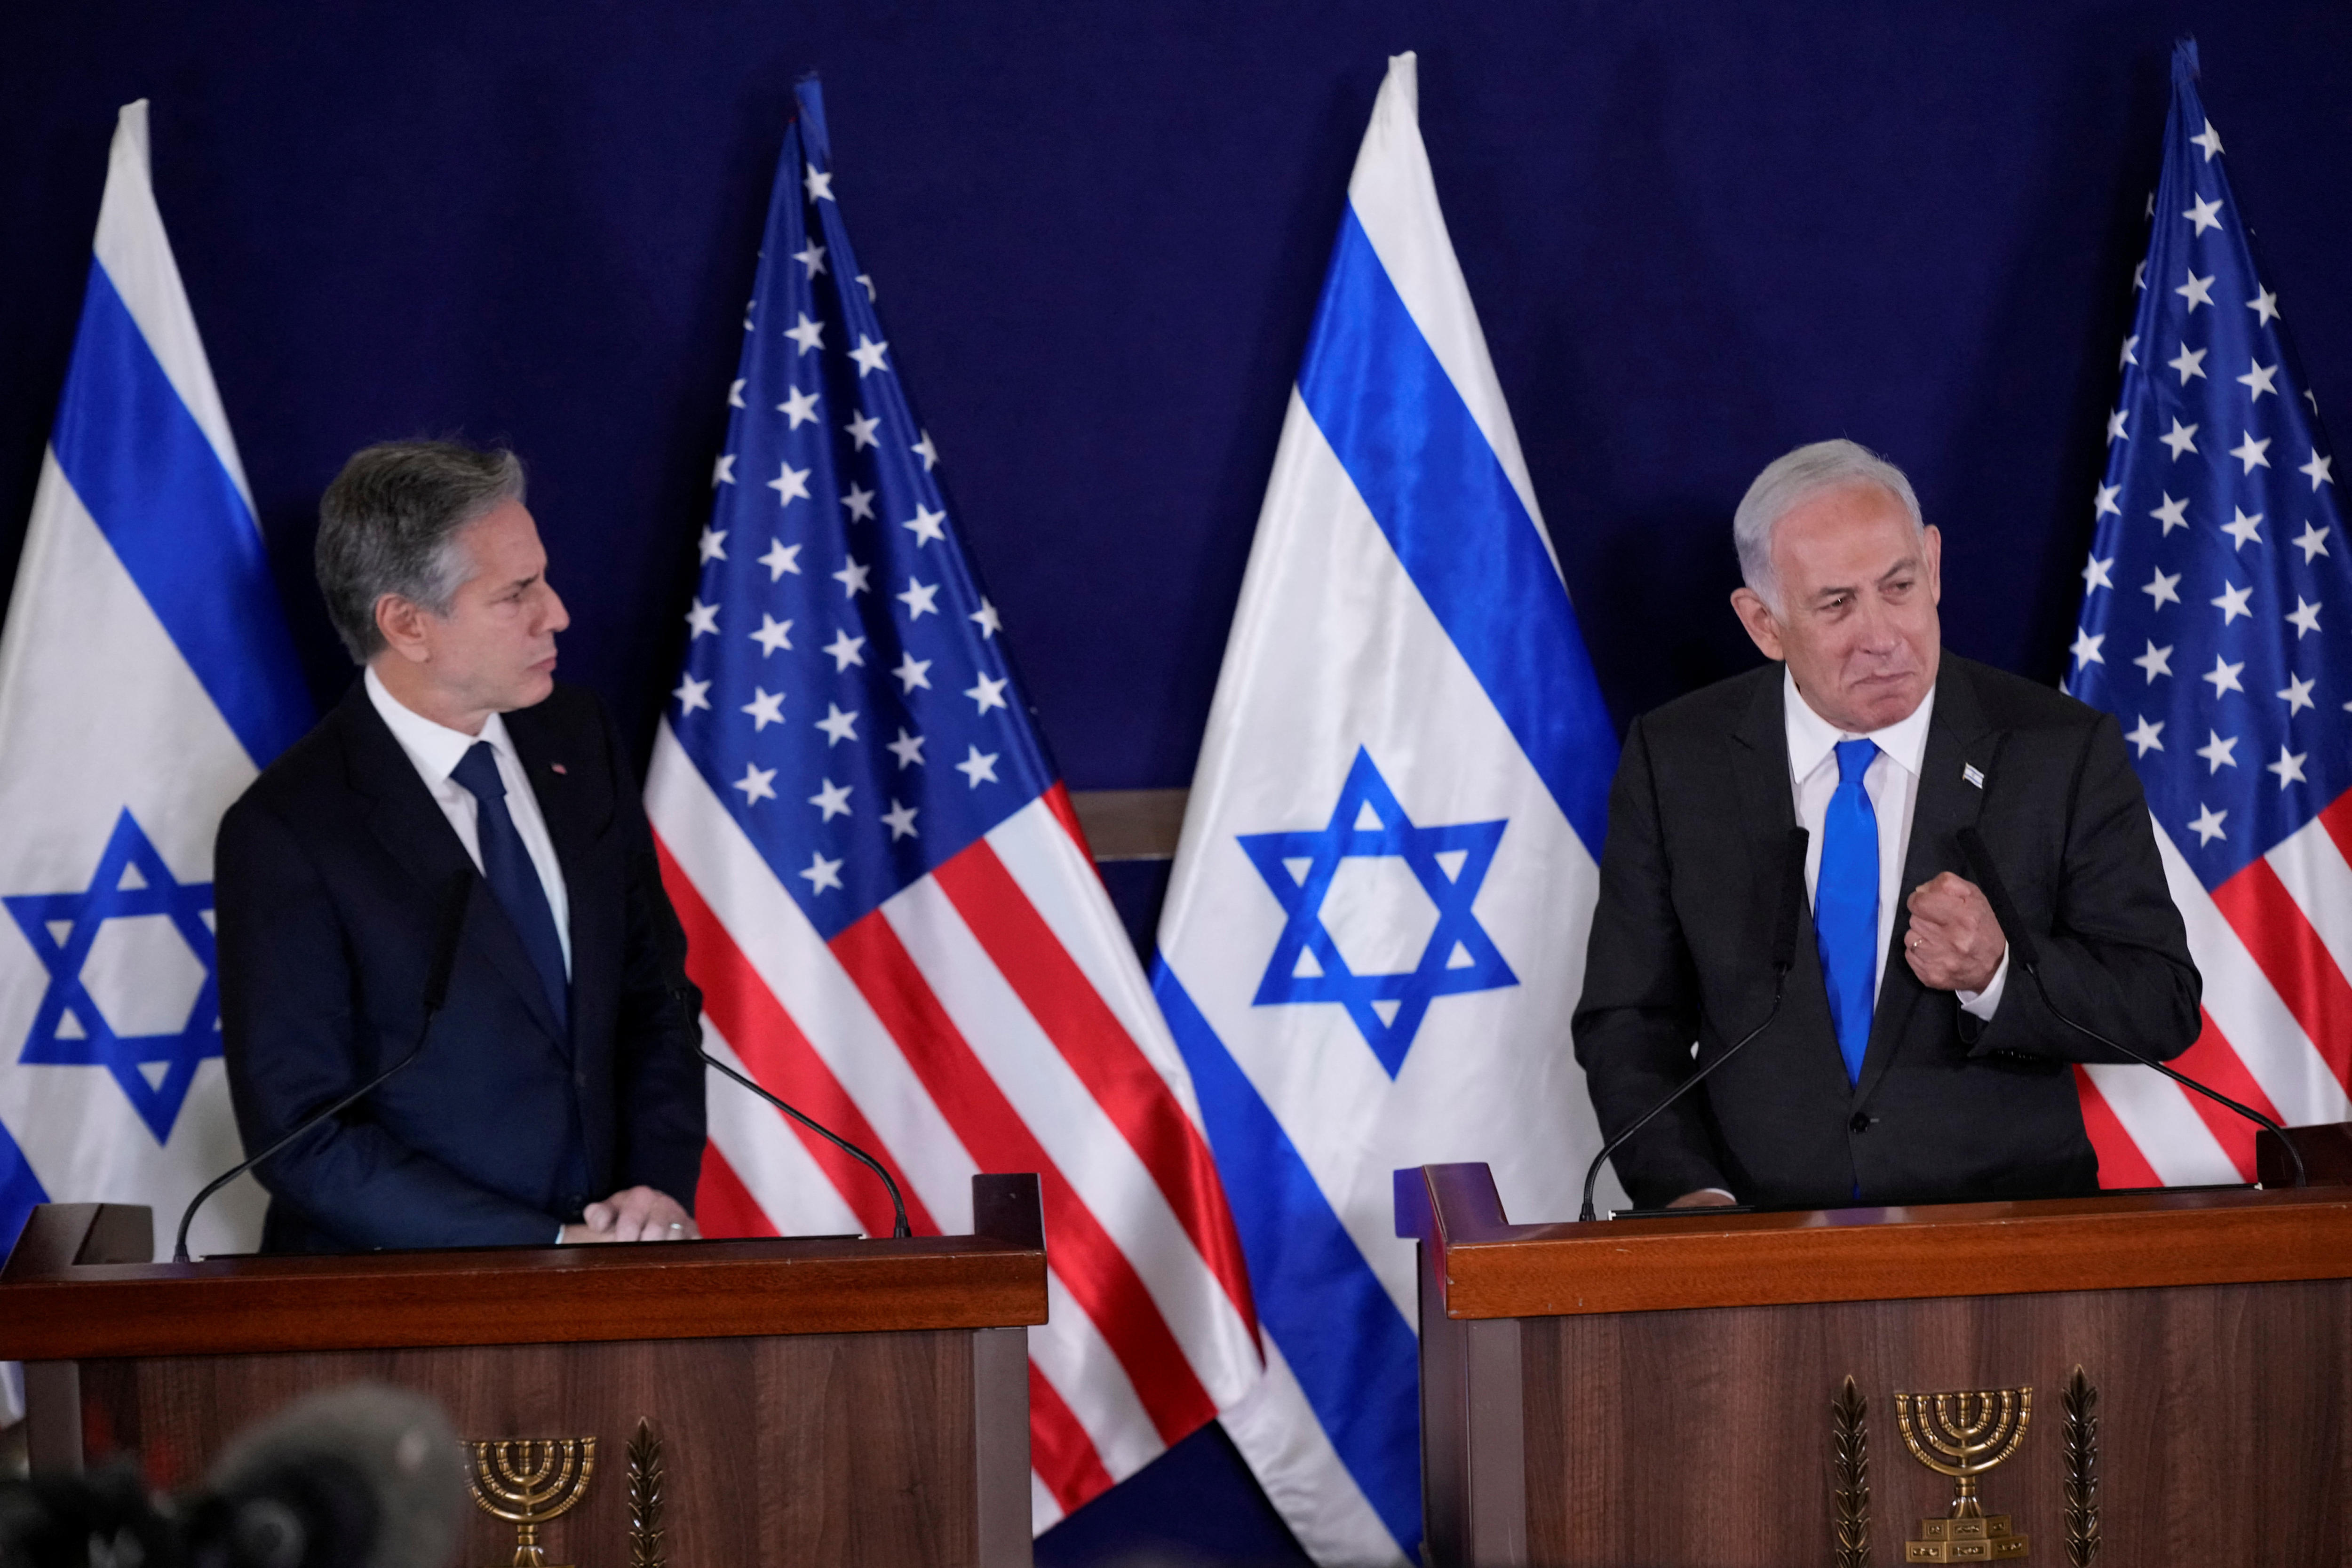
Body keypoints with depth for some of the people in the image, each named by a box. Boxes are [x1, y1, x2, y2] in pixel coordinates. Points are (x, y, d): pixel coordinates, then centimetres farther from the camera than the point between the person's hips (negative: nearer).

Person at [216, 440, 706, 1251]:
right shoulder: (284, 833, -11)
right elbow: (303, 1139, -12)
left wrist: (660, 1192, -2)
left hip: (597, 1271, 4)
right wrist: (548, 1247, -14)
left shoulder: (578, 739, 7)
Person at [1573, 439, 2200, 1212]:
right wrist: (1687, 1189, -10)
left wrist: (1998, 971, -17)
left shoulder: (2066, 751, 1)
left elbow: (2165, 1008, 2)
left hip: (2007, 1233, -1)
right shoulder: (1674, 760, 5)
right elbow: (1628, 1021, 8)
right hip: (1759, 1233, 1)